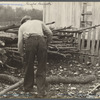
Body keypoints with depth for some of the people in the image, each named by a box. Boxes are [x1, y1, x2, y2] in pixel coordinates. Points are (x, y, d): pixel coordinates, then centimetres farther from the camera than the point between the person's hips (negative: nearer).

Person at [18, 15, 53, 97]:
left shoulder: (22, 26, 28)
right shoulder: (39, 22, 32)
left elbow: (20, 42, 16)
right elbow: (50, 33, 20)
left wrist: (22, 54, 26)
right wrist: (47, 44, 32)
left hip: (29, 41, -1)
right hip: (41, 40, 1)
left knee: (29, 66, 15)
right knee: (41, 68, 8)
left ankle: (28, 88, 28)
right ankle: (41, 91, 8)